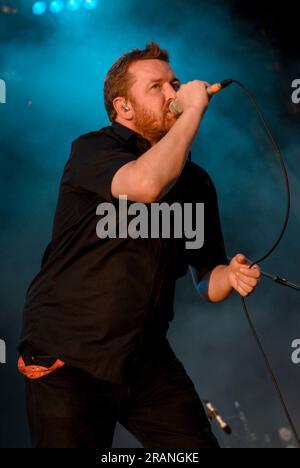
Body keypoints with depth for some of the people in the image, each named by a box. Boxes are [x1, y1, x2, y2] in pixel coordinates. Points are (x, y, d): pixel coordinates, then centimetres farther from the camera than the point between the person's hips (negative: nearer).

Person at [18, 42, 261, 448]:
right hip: (69, 362, -5)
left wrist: (230, 276, -9)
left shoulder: (195, 180, 10)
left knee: (198, 444, 0)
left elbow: (205, 280, 14)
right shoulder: (91, 150, -7)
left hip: (148, 360, 5)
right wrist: (194, 110, -17)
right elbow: (146, 184, -31)